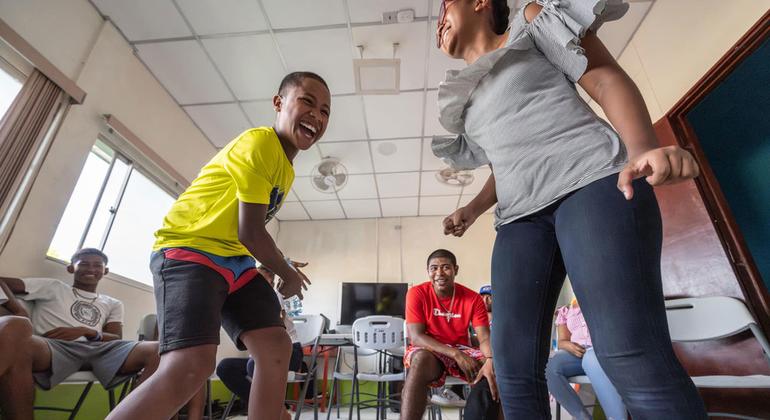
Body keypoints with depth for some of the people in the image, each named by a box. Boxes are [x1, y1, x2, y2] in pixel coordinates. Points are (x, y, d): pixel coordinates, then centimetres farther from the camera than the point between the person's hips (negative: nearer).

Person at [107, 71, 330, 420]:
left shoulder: (286, 167, 15)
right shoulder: (259, 144, -14)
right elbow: (249, 232, -17)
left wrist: (280, 267, 10)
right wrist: (288, 274, -3)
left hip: (234, 260, 9)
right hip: (188, 250, -9)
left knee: (276, 348, -1)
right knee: (193, 363, -26)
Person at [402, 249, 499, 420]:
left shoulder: (473, 298, -5)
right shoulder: (417, 294, -11)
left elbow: (485, 338, -10)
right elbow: (416, 337, -17)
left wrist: (490, 360, -35)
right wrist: (456, 354, -27)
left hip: (462, 351, 3)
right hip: (428, 352, -3)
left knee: (492, 370, -27)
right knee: (421, 359, -38)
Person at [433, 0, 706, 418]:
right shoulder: (466, 101, 30)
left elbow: (607, 80, 4)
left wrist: (643, 149, -15)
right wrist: (473, 208, 12)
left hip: (591, 181, -4)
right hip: (520, 217, 5)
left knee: (629, 355, -19)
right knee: (513, 365, -5)